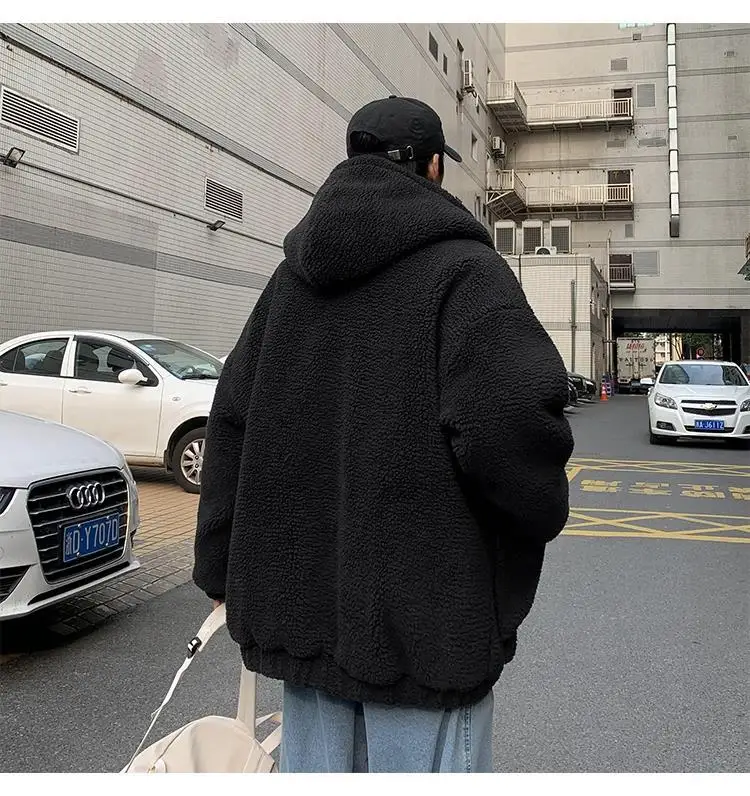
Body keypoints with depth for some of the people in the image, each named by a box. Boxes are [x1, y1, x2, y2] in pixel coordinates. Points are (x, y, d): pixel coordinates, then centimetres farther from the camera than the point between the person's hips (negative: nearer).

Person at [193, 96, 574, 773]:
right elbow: (514, 423, -24)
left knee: (314, 767, 20)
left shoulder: (292, 277, 11)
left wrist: (223, 569, 17)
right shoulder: (463, 268, -10)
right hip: (423, 616, -6)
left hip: (300, 603, 7)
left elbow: (231, 424, 10)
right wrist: (541, 511, -2)